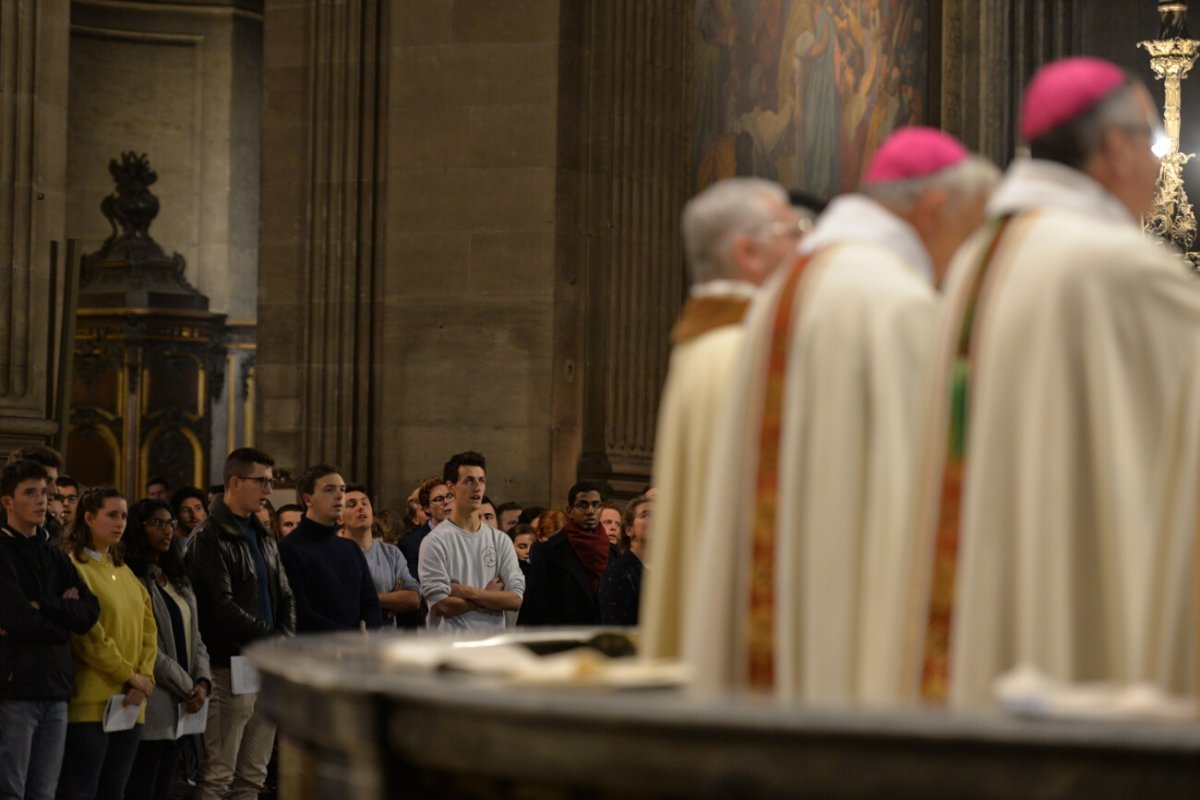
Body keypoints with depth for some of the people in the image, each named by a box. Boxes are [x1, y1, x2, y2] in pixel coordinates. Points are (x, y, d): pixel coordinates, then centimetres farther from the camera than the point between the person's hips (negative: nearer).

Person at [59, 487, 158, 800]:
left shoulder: (124, 572, 17)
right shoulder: (75, 568, -7)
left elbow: (148, 630, 13)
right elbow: (88, 634, -14)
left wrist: (145, 676, -3)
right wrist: (130, 675, -11)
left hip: (130, 704, 7)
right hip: (91, 702, -7)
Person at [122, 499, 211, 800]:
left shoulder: (177, 579, 18)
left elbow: (194, 638, 16)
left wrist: (203, 682, -2)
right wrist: (186, 688, -12)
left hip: (179, 709, 8)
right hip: (151, 706, -8)